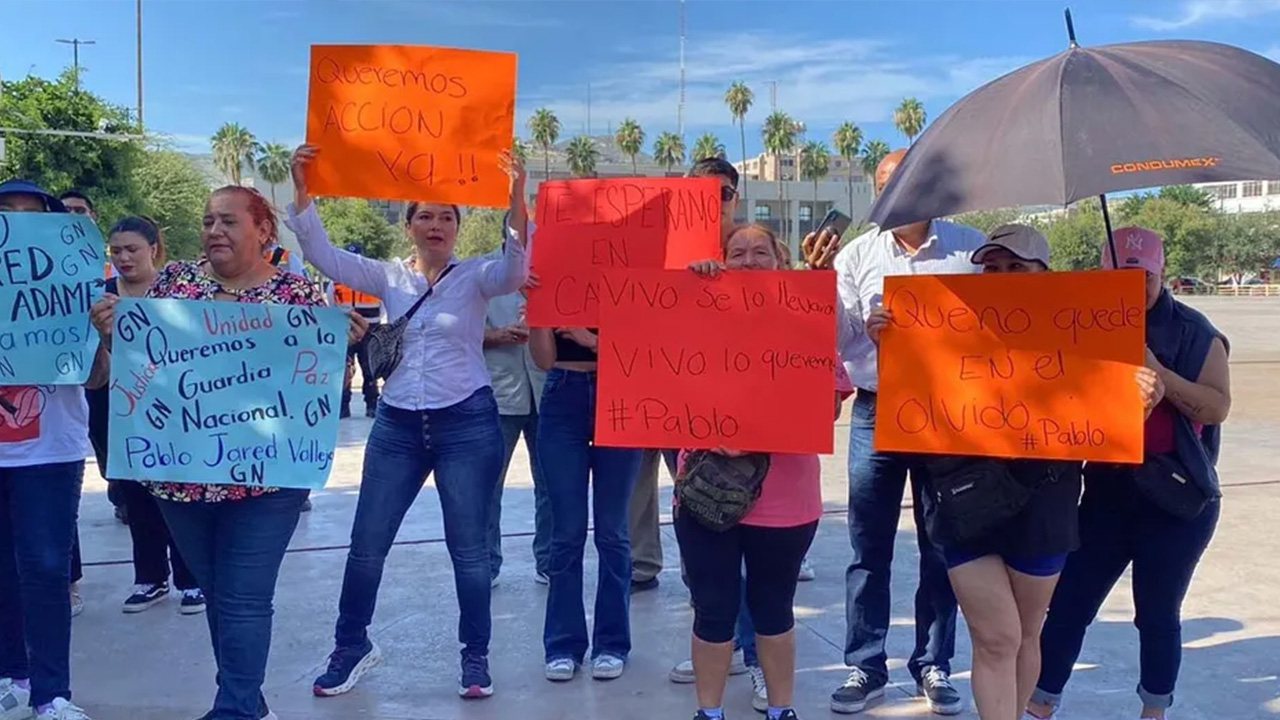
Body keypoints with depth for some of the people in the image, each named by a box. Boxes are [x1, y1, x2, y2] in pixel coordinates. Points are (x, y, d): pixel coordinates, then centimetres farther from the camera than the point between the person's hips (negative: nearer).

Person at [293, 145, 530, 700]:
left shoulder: (476, 276, -1)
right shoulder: (388, 278, 7)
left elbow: (516, 268, -22)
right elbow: (324, 256, -3)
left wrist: (516, 199, -36)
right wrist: (302, 189, -15)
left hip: (467, 425, -3)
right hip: (397, 426, 3)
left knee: (468, 549, 4)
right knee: (367, 544, 8)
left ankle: (476, 655, 20)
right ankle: (352, 646, 28)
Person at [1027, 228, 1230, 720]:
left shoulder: (1194, 333, -4)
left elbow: (1217, 407, -13)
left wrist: (1157, 372, -23)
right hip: (1109, 491, 3)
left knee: (1158, 612, 8)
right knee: (1069, 602, 2)